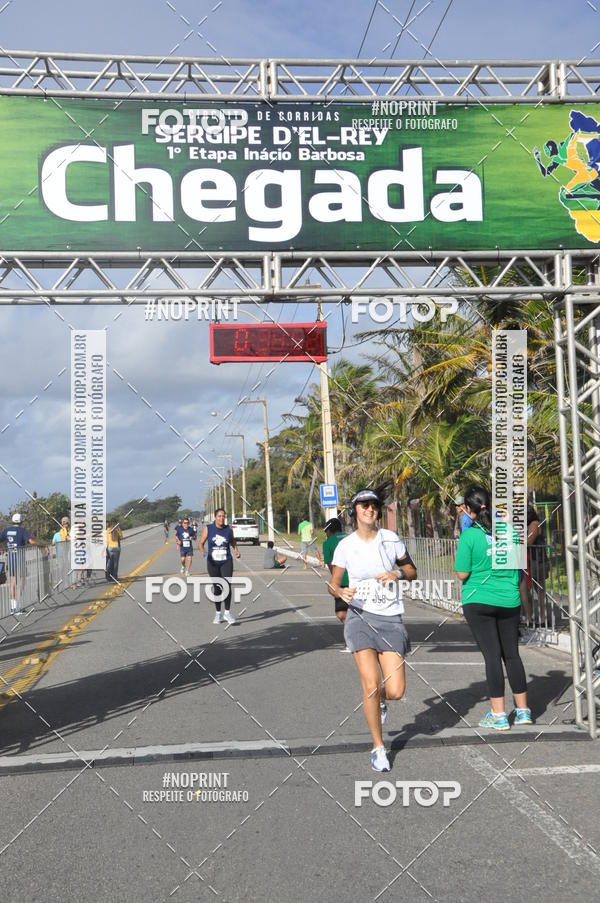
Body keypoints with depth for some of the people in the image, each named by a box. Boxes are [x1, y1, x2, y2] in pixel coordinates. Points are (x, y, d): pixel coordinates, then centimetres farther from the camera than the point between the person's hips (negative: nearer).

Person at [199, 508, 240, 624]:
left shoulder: (228, 529, 2)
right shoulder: (208, 528, -2)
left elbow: (232, 541, 19)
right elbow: (201, 543, 1)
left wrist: (237, 551, 2)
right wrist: (203, 552, -19)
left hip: (226, 562, 0)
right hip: (213, 563, 0)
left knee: (227, 586, -14)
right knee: (217, 588, 7)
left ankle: (227, 613, -6)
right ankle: (217, 613, 22)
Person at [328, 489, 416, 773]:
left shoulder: (391, 539, 3)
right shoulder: (345, 546, 1)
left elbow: (411, 571, 13)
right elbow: (333, 583, 9)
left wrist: (398, 573, -9)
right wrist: (341, 592, -14)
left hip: (391, 620, 1)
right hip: (360, 617, -1)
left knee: (395, 691, -7)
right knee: (371, 684, -11)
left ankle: (381, 699, 33)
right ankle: (378, 747, 9)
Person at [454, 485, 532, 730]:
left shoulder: (469, 536, -14)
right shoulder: (508, 529, 0)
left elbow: (462, 574, -11)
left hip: (478, 601, -4)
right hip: (509, 601, 4)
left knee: (492, 655, 1)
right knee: (512, 654, 13)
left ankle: (499, 715, 3)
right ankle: (523, 710, 20)